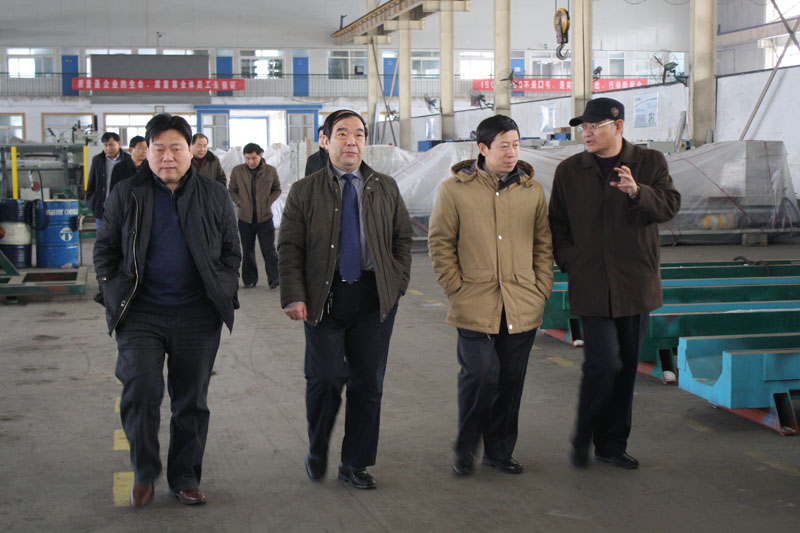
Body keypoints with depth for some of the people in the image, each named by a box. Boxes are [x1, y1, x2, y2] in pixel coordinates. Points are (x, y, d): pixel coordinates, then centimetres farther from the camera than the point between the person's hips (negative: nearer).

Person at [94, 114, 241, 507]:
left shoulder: (214, 196, 7)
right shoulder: (126, 195, 5)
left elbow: (232, 252, 13)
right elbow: (105, 250, 11)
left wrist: (224, 294, 1)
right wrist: (114, 296, 1)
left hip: (198, 316, 1)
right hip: (141, 314, -1)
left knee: (191, 400, 7)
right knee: (141, 390, -14)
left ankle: (184, 477, 23)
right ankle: (144, 472, 6)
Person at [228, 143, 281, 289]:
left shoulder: (270, 171, 1)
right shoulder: (237, 171, 2)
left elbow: (277, 190, 11)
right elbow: (231, 190, 12)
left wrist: (268, 202, -3)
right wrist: (239, 203, -2)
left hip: (265, 217, -1)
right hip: (245, 218, 1)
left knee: (269, 250, -3)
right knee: (248, 251, 9)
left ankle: (274, 279, 6)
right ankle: (249, 280, 19)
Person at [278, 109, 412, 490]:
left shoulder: (386, 188, 11)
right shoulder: (304, 191, 4)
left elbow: (402, 239, 15)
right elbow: (289, 249, 1)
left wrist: (397, 283, 2)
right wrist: (294, 297, -10)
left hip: (375, 298, 2)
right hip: (325, 297, -2)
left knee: (368, 383, 5)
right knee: (325, 378, -5)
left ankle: (355, 464, 19)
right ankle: (317, 452, 21)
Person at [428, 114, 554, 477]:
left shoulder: (532, 191, 10)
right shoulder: (453, 190, 0)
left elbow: (543, 245, 15)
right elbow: (440, 243, 2)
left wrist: (542, 290, 7)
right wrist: (456, 290, -4)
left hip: (523, 307, 4)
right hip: (475, 307, -3)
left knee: (510, 380, 8)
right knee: (481, 375, -10)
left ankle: (499, 451, 24)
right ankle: (465, 448, 12)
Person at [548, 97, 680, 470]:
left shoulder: (650, 163, 5)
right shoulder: (569, 171, 6)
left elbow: (669, 206, -8)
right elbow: (557, 225, 12)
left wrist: (638, 192, -27)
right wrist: (570, 262, -2)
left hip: (634, 286, 2)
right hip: (590, 286, -2)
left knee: (626, 367, 9)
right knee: (604, 363, -13)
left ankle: (612, 445, 23)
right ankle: (583, 439, 9)